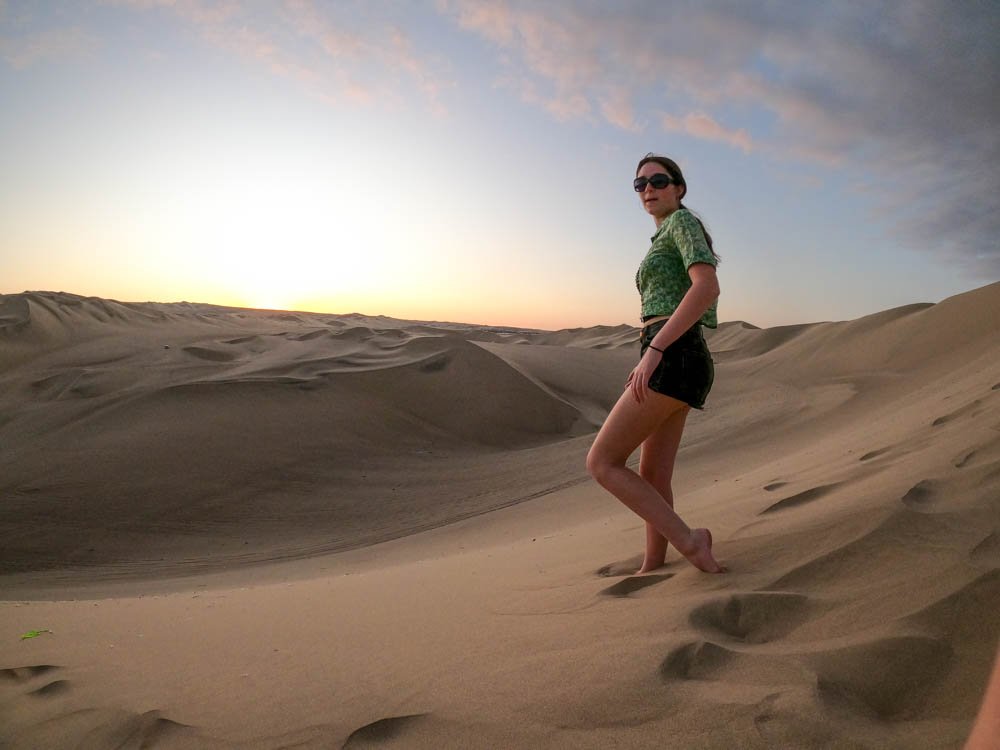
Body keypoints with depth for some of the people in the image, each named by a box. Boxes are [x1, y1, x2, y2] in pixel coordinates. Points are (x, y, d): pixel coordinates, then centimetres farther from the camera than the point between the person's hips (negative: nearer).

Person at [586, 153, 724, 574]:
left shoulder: (683, 221, -1)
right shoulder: (667, 244, 26)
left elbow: (709, 287, -18)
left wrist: (654, 350, -23)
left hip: (672, 359, -10)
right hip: (675, 362, 10)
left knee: (602, 463, -9)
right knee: (653, 476, 11)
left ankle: (688, 541, -11)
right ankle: (652, 569, 19)